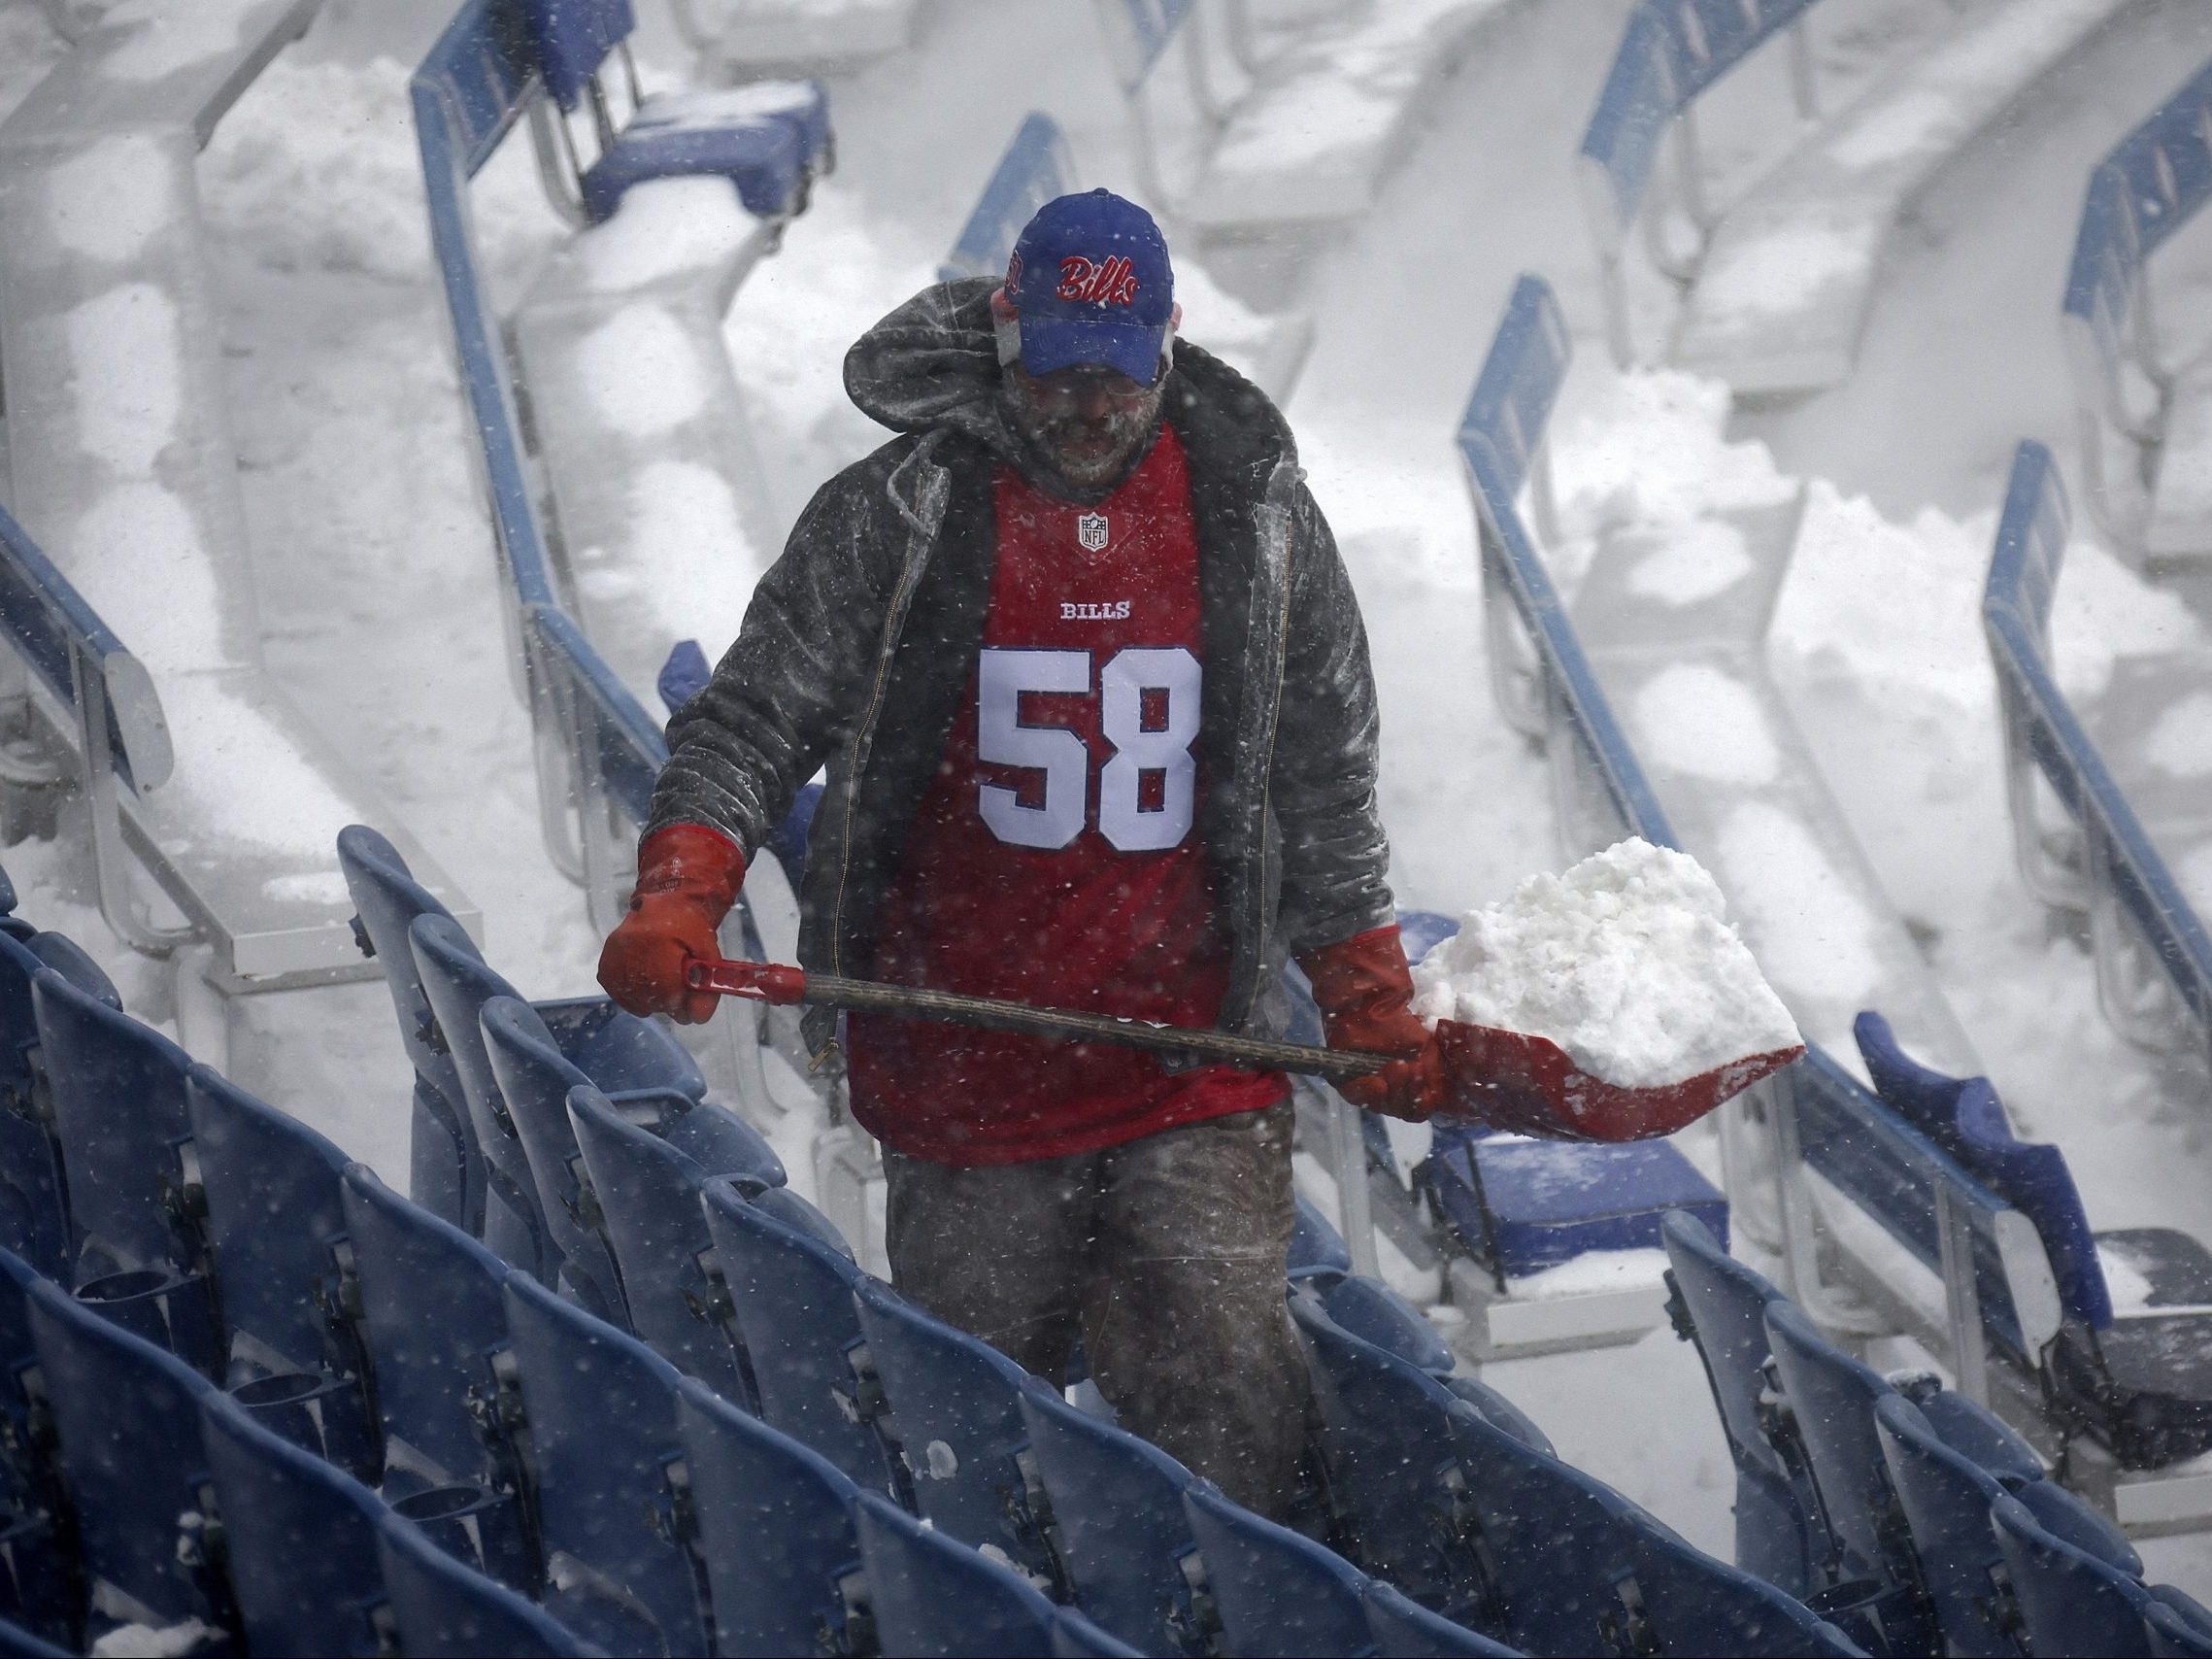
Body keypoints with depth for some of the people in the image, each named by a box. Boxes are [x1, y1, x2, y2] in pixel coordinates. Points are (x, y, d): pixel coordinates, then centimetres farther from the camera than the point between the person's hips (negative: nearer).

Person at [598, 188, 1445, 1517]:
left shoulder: (1254, 515, 5)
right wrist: (679, 897, -18)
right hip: (966, 1084, 0)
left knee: (1226, 1390, -10)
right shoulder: (897, 519, -2)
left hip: (1198, 1069, 1)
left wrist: (1372, 1004, 12)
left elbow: (1325, 782, 13)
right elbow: (755, 722, -1)